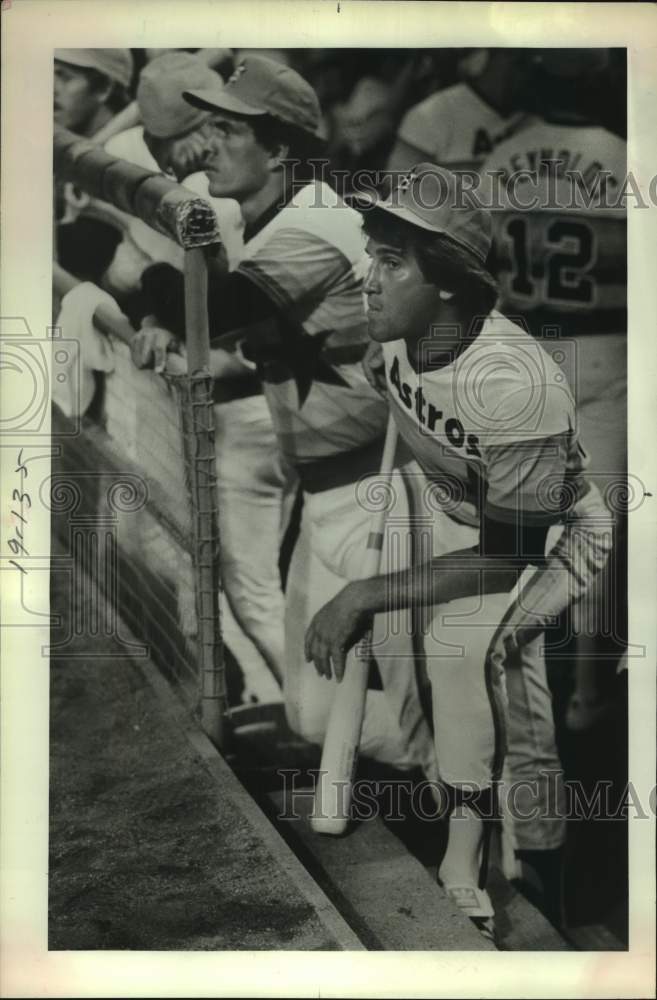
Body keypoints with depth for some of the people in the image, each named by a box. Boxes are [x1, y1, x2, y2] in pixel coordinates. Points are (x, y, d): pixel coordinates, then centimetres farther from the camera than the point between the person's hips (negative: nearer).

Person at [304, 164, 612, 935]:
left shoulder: (516, 382, -38)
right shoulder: (396, 334, -19)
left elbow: (509, 556, -32)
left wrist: (365, 595, -33)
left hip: (555, 533, -6)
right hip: (461, 515, 6)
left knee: (471, 634, -28)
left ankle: (468, 848, -9)